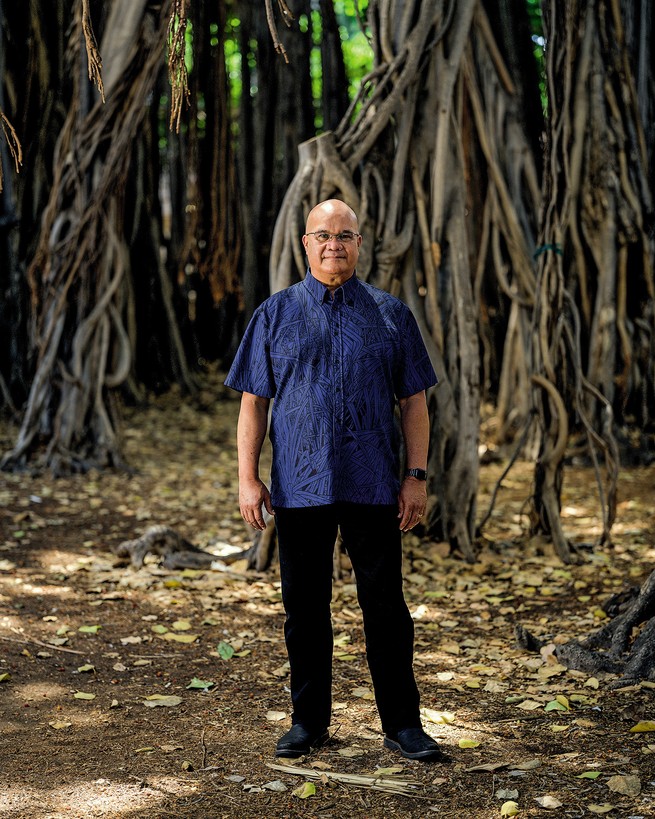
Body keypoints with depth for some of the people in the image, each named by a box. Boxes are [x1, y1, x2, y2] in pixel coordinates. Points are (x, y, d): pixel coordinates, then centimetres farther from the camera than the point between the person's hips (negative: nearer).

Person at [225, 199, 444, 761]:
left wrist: (417, 476, -1)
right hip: (299, 486, 1)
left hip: (373, 485, 0)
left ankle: (402, 724, 13)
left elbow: (413, 401, 7)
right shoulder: (275, 315, 7)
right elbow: (254, 401, 6)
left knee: (385, 607, 3)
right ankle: (308, 720, 21)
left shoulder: (391, 315, 7)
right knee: (305, 607, 8)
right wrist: (248, 478, -1)